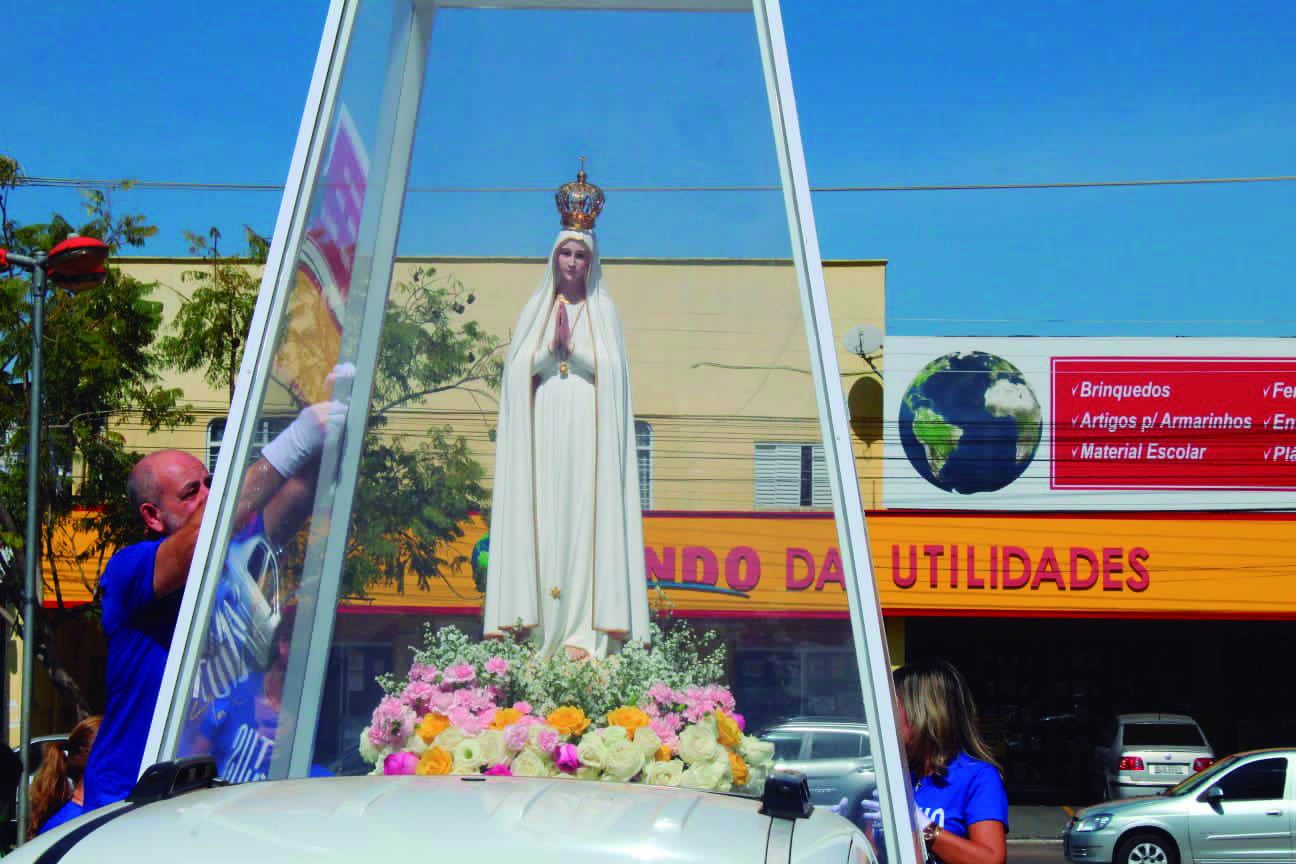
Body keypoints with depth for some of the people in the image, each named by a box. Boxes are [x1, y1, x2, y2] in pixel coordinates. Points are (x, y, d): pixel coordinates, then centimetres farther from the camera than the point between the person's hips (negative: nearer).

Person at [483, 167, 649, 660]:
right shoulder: (535, 309, 14)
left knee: (585, 522, -8)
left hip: (587, 430, -1)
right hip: (543, 431, 2)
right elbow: (517, 367, 5)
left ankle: (583, 633, -13)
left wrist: (573, 348, -10)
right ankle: (546, 634, -4)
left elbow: (611, 368, 1)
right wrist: (551, 346, -8)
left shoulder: (603, 310, 11)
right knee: (543, 521, -4)